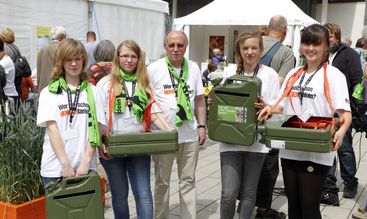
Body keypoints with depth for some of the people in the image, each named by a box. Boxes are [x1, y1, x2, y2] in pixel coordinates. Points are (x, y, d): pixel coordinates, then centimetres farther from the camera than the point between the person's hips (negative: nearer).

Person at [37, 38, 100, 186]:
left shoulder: (92, 91, 6)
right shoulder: (49, 92, 4)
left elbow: (94, 129, 2)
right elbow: (52, 129, -4)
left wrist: (86, 162, -9)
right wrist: (65, 164, -12)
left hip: (86, 167, 1)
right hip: (55, 168, 0)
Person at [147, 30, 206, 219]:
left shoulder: (193, 68, 6)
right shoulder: (154, 69, -5)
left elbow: (200, 100, 12)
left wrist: (202, 126, 6)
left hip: (190, 135, 3)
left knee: (188, 181, 11)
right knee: (162, 182, 11)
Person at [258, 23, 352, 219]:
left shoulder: (333, 75, -5)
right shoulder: (293, 74, 12)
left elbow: (345, 112, -12)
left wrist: (341, 132, -33)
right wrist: (270, 109, -4)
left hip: (317, 152, -5)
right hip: (289, 149, 6)